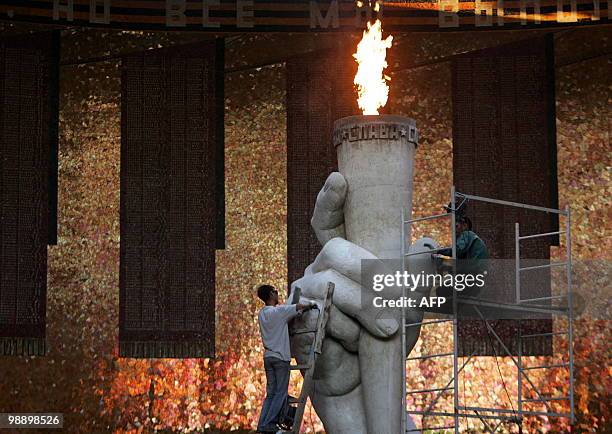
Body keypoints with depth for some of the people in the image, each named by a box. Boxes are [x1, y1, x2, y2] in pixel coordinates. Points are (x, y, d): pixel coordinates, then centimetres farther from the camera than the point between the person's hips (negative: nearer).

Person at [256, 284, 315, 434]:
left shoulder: (262, 313, 10)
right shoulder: (279, 311, -13)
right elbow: (299, 307, -6)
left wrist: (301, 311, 21)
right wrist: (310, 305, 14)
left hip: (268, 357, 7)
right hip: (280, 357, -7)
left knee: (270, 393, 10)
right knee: (281, 393, -1)